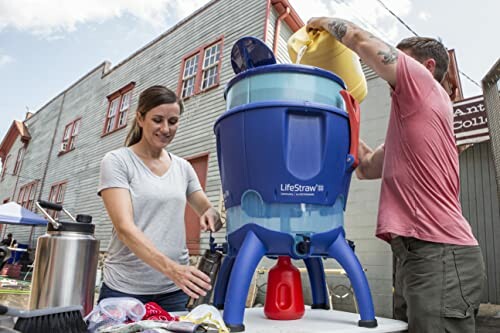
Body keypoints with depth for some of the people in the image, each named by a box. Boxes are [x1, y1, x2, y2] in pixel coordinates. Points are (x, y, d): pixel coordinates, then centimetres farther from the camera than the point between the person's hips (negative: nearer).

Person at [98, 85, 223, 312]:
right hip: (125, 289, -3)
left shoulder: (183, 167, 6)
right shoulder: (116, 161, -6)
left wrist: (213, 215, -14)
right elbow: (124, 227, -17)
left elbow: (209, 212, 11)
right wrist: (170, 267, -31)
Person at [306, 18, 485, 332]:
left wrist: (324, 21, 20)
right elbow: (367, 167, 26)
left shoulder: (423, 83, 1)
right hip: (417, 253, 10)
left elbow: (360, 38, 1)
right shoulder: (409, 116, 26)